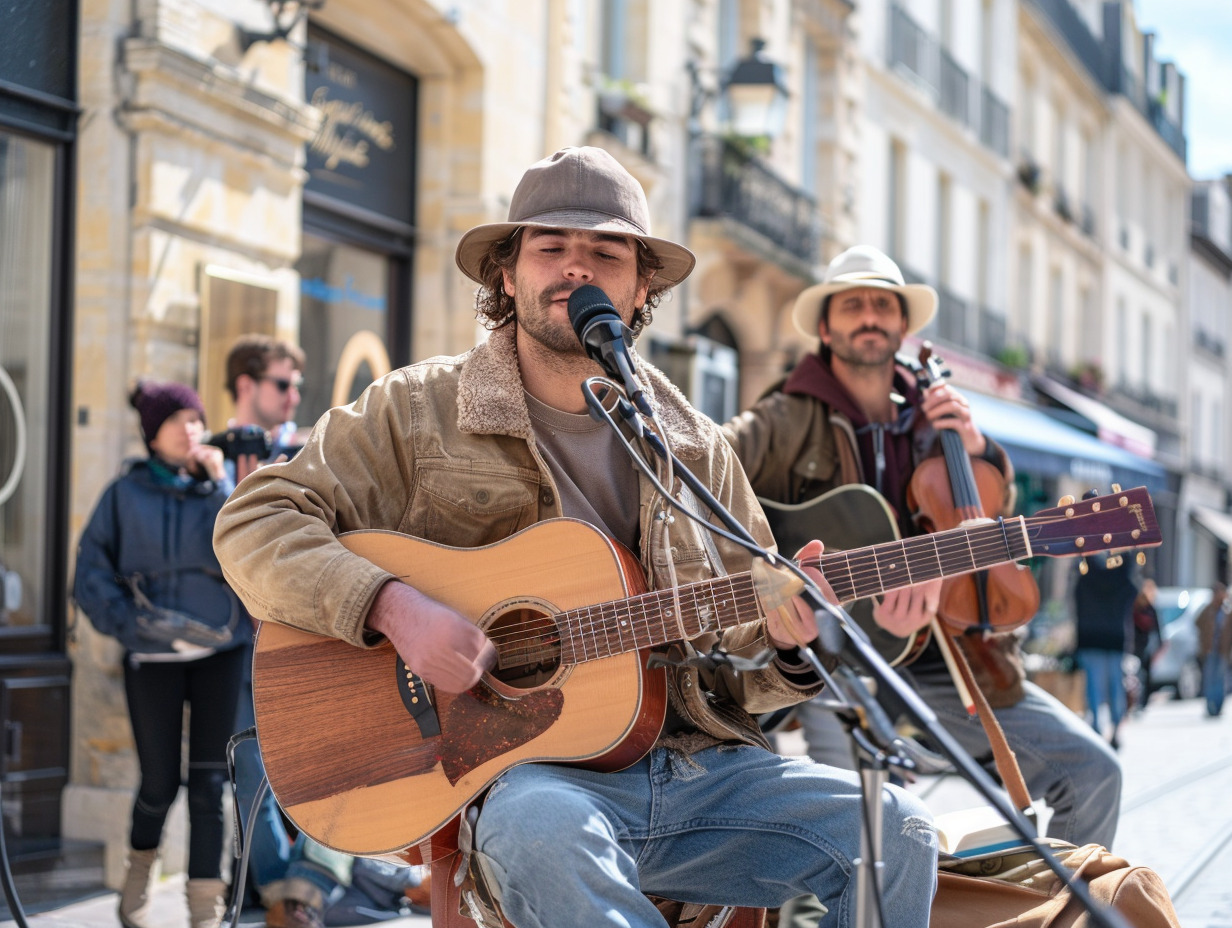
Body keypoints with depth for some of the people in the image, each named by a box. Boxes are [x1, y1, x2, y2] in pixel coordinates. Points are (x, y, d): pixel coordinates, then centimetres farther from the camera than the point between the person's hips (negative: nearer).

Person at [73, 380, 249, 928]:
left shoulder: (222, 486, 4)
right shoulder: (126, 494, 2)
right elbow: (91, 573, 0)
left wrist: (220, 488, -13)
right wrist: (130, 621, -13)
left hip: (219, 651, 0)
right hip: (153, 657, 0)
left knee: (210, 783, -4)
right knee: (159, 784, 7)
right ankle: (139, 876, 37)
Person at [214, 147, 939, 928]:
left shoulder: (695, 447, 15)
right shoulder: (419, 412, 5)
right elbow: (254, 523, -1)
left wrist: (782, 641, -7)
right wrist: (393, 606, -17)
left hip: (697, 766, 4)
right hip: (514, 770, -3)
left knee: (895, 829, -19)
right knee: (541, 830, -39)